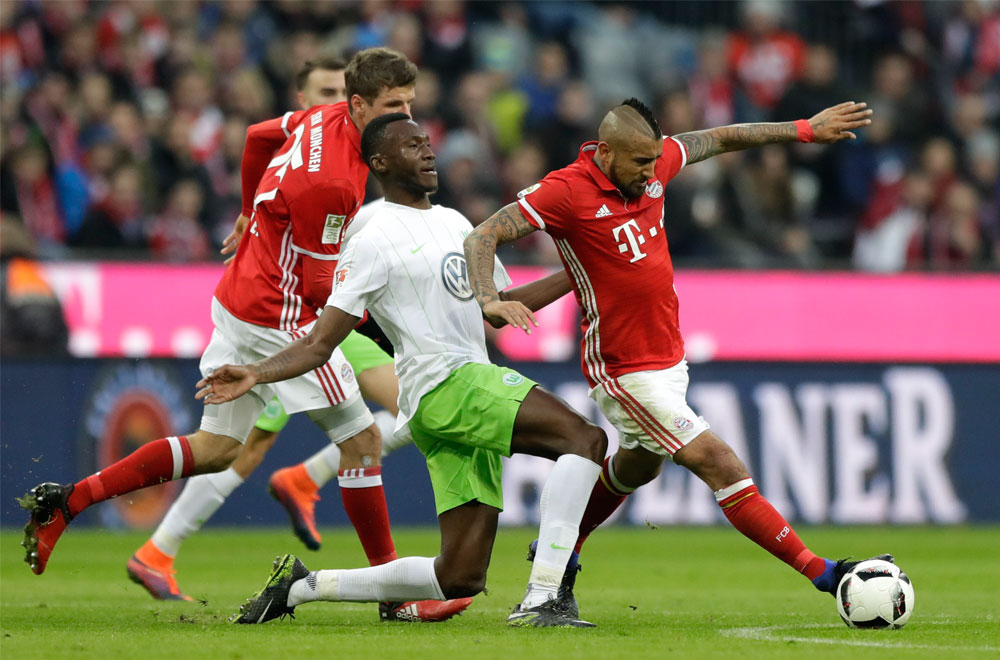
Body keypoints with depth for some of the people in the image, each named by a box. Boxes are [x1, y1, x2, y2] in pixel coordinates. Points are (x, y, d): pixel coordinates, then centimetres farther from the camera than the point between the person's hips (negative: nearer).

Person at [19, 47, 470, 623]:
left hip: (238, 301, 10)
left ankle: (64, 502, 16)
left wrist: (257, 213, 35)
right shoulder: (329, 181, -26)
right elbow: (320, 286, -19)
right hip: (278, 321, -10)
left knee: (216, 450, 16)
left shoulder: (326, 118, 1)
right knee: (362, 439, -3)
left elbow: (259, 136, 22)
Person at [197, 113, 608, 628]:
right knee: (584, 439, -25)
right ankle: (538, 602, -31)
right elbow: (320, 343, -6)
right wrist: (255, 375, -22)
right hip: (443, 387, -8)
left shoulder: (454, 222, 21)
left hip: (472, 389, 8)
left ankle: (302, 585, 17)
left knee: (461, 576, 4)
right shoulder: (374, 242, -5)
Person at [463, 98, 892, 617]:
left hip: (669, 359, 9)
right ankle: (819, 573, -9)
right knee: (722, 467, -11)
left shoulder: (652, 165, -2)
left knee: (637, 467, 29)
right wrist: (489, 300, -40)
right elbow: (482, 237, -22)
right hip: (626, 373, -9)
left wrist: (806, 129, 15)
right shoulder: (567, 191, -21)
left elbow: (719, 140, 15)